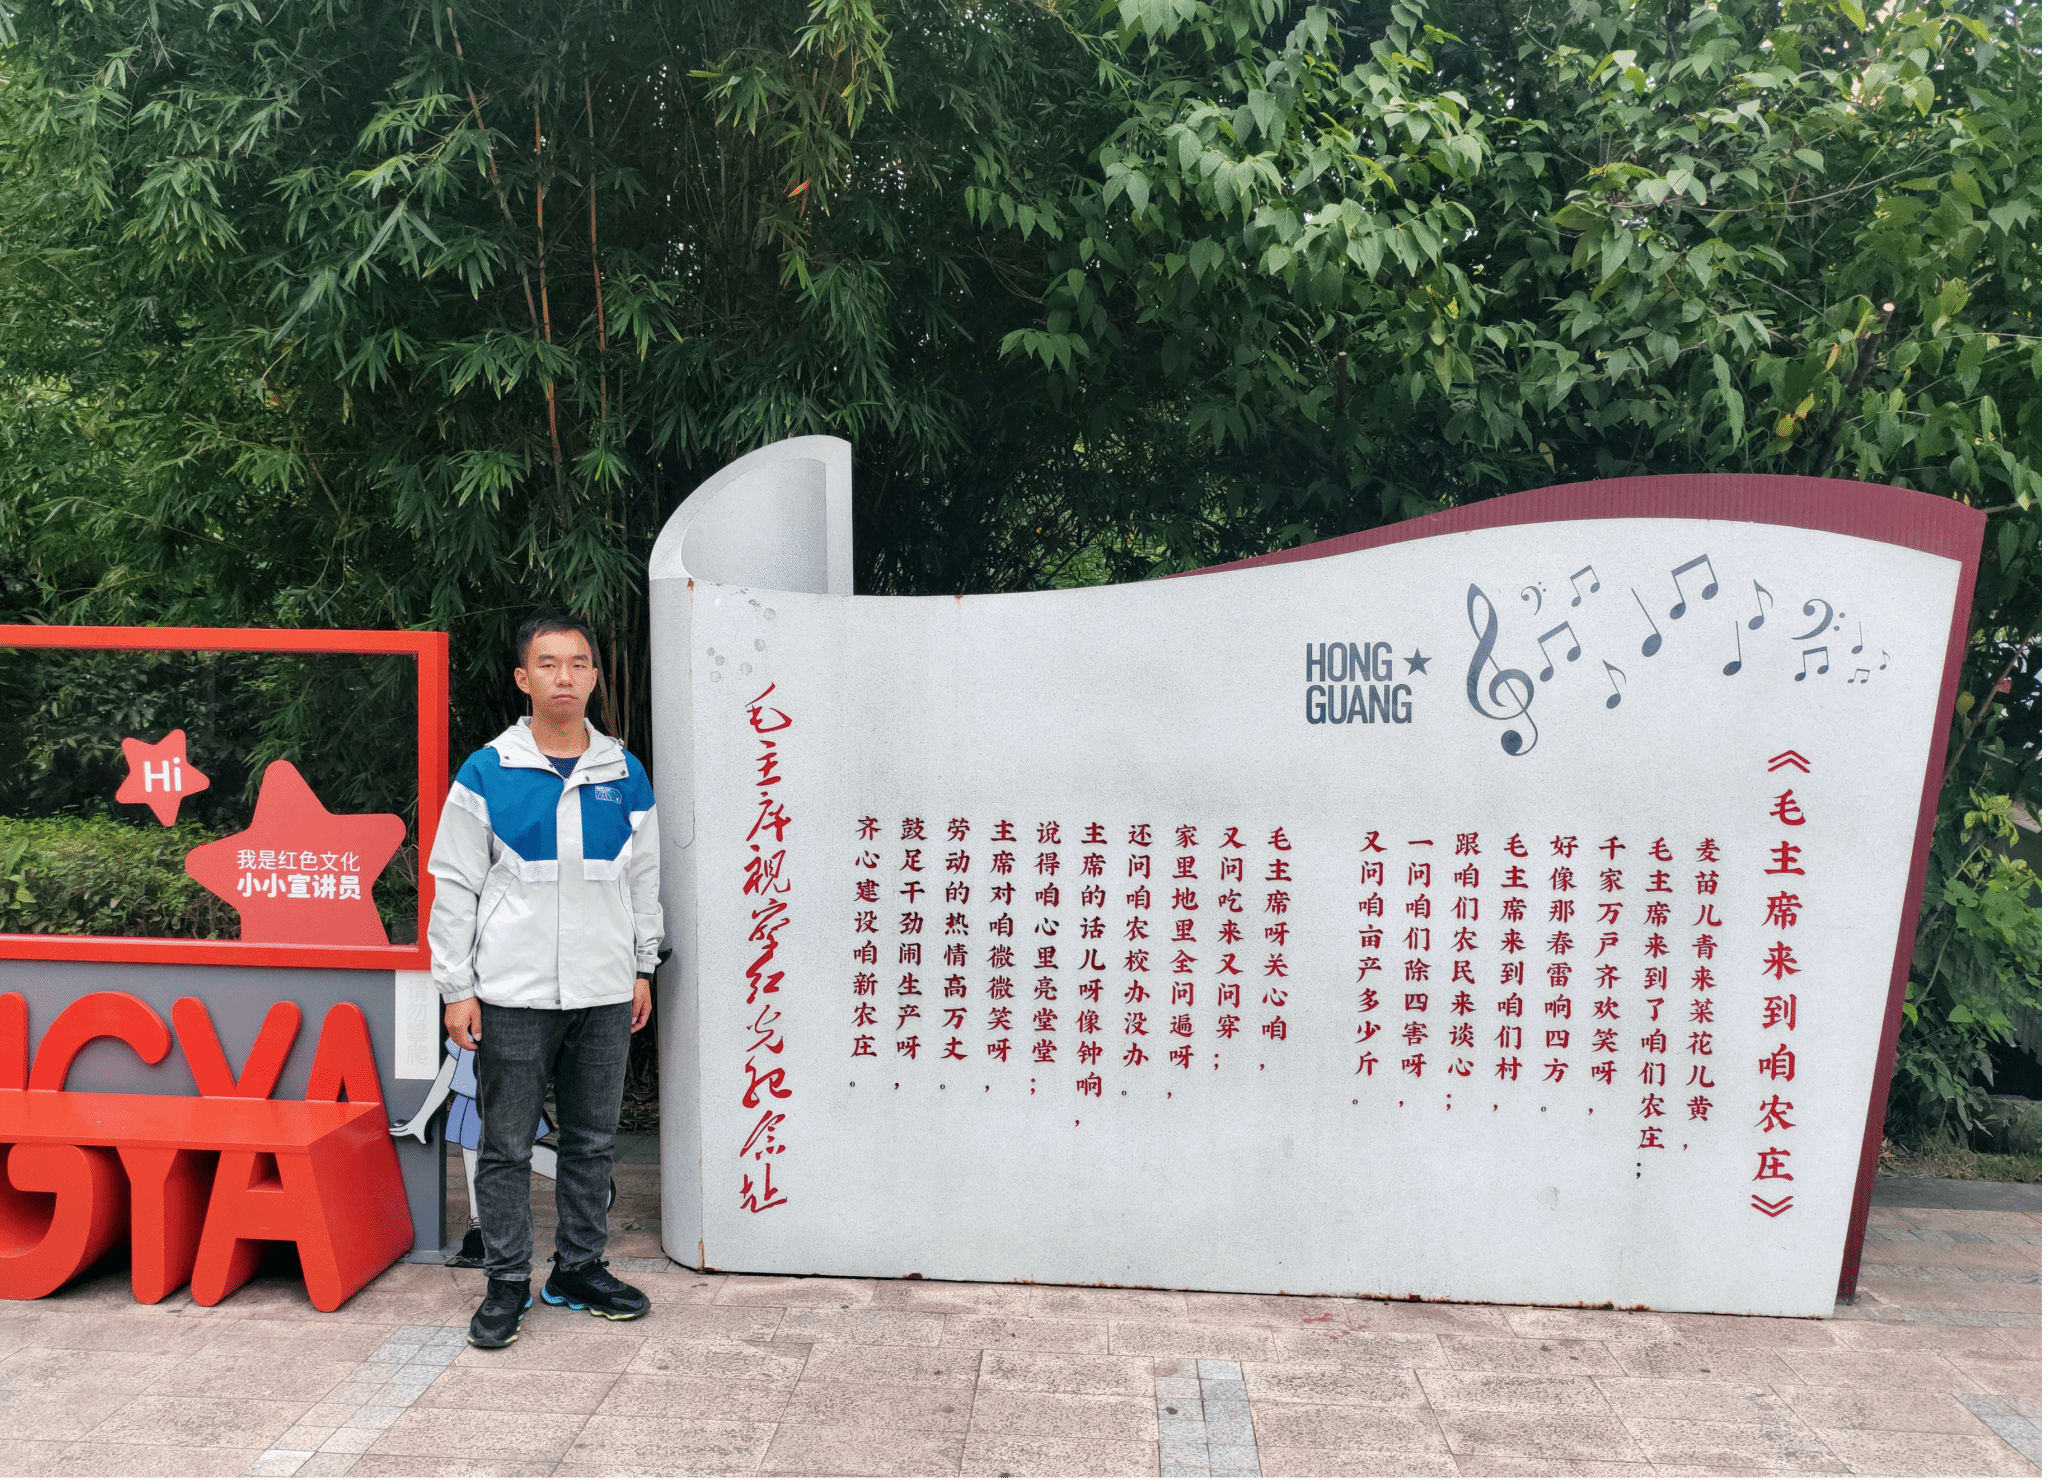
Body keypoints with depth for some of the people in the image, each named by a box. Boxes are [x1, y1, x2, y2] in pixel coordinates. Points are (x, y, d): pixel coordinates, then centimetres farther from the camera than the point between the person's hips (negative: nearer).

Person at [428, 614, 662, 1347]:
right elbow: (454, 886, -2)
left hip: (605, 992, 3)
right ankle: (507, 1283, 17)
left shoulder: (625, 775, 6)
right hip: (513, 992, -3)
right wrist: (456, 986, -5)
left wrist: (643, 967, 12)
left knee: (591, 1141, 12)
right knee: (507, 1145, 4)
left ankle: (578, 1270, 26)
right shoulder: (486, 774, -3)